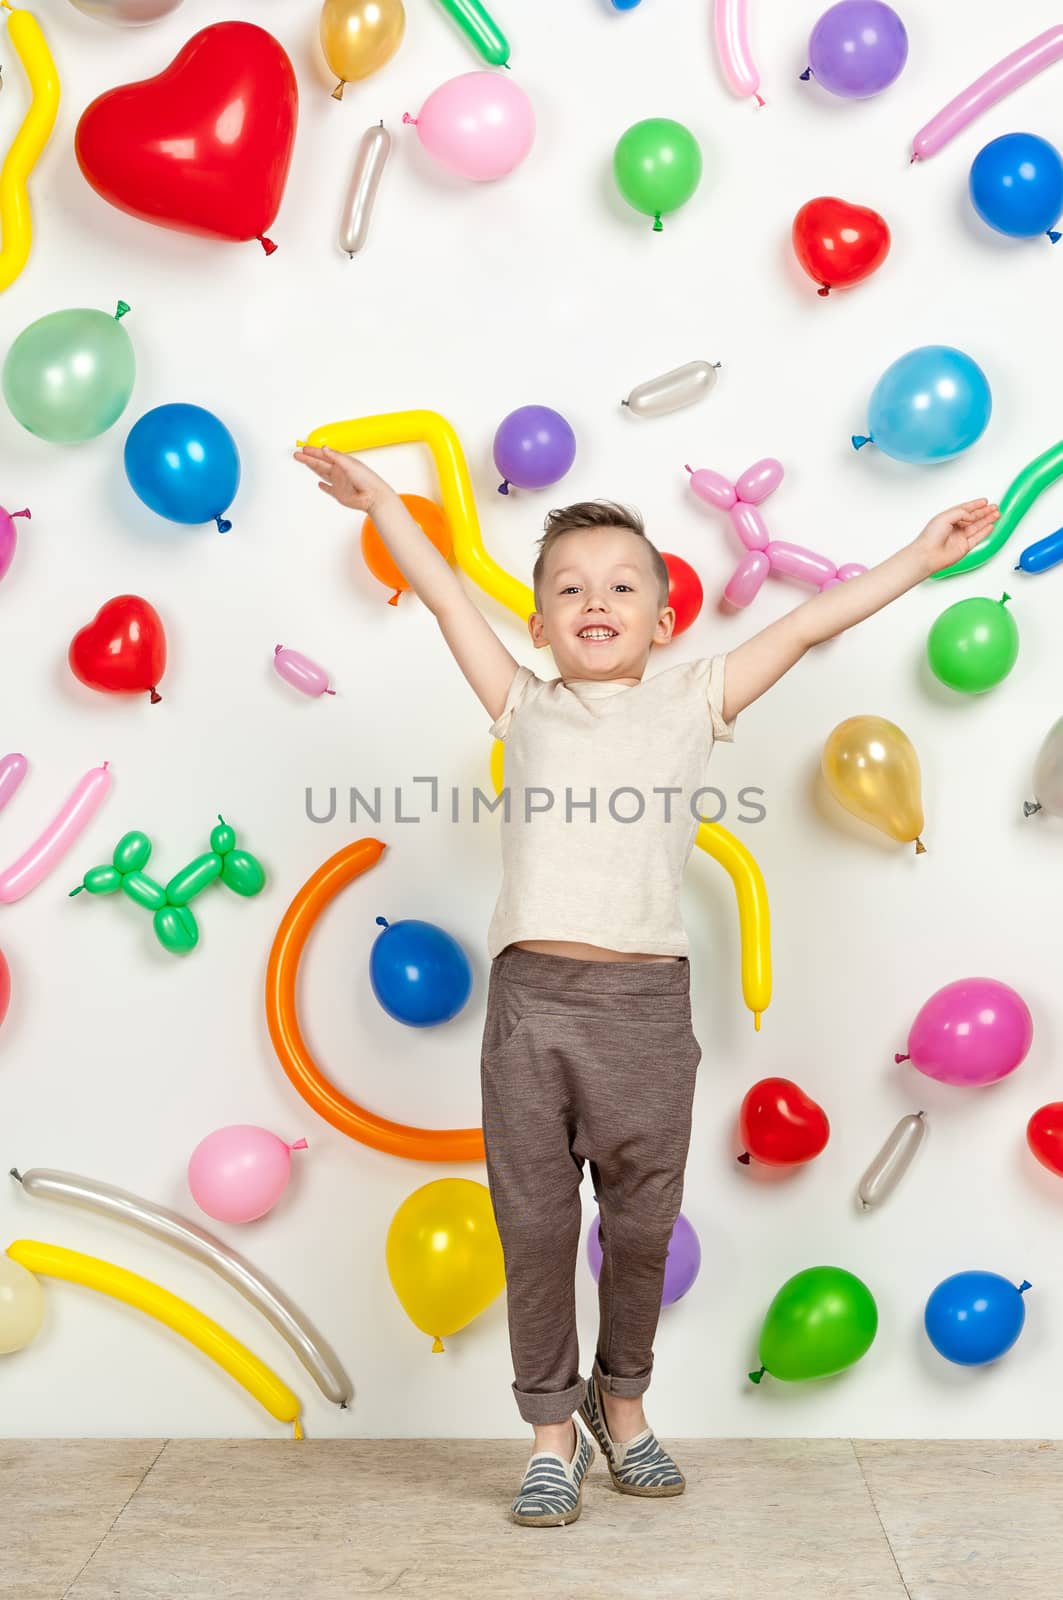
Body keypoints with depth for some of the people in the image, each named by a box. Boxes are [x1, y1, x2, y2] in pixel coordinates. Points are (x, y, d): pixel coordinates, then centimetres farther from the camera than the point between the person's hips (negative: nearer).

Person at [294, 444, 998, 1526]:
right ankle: (553, 1432, 25)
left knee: (641, 1224, 12)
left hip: (646, 1000, 0)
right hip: (532, 995, 0)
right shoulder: (526, 708, 12)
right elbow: (446, 595, 16)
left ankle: (622, 1403, 36)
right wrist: (380, 500, 19)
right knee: (534, 1226, 6)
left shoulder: (690, 706, 11)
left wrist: (923, 555, 12)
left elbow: (804, 627, 10)